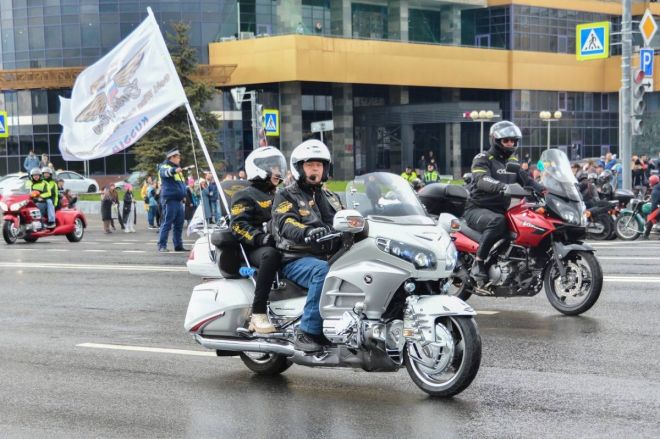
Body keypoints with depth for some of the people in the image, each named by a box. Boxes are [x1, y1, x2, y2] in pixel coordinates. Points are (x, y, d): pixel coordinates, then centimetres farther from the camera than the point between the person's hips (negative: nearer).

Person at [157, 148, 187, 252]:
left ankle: (178, 245, 13)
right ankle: (162, 245, -8)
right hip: (169, 199, -8)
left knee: (179, 224, 8)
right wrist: (175, 170, -49)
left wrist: (183, 194, 23)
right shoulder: (164, 167, -4)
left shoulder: (177, 168, 23)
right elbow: (166, 172, -30)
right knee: (167, 223, -10)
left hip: (178, 200, 8)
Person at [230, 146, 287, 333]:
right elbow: (238, 225, -9)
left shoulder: (278, 197, 30)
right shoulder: (245, 196, 6)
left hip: (280, 245, 7)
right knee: (270, 255, -40)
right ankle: (258, 313, -40)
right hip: (254, 250, -7)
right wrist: (260, 237, -26)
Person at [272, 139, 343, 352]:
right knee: (323, 271, -37)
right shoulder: (286, 196, 6)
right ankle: (307, 332, -34)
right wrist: (308, 233, -34)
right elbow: (286, 224, -13)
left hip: (329, 256, 6)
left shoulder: (331, 198, 26)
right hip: (297, 260, -5)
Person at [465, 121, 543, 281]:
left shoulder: (513, 161, 19)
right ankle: (478, 263, -32)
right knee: (498, 221, -39)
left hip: (501, 210, 7)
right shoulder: (482, 159, -6)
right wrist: (504, 187, -44)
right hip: (478, 209, -7)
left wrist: (543, 189, -8)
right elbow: (483, 180, -25)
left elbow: (526, 179, 13)